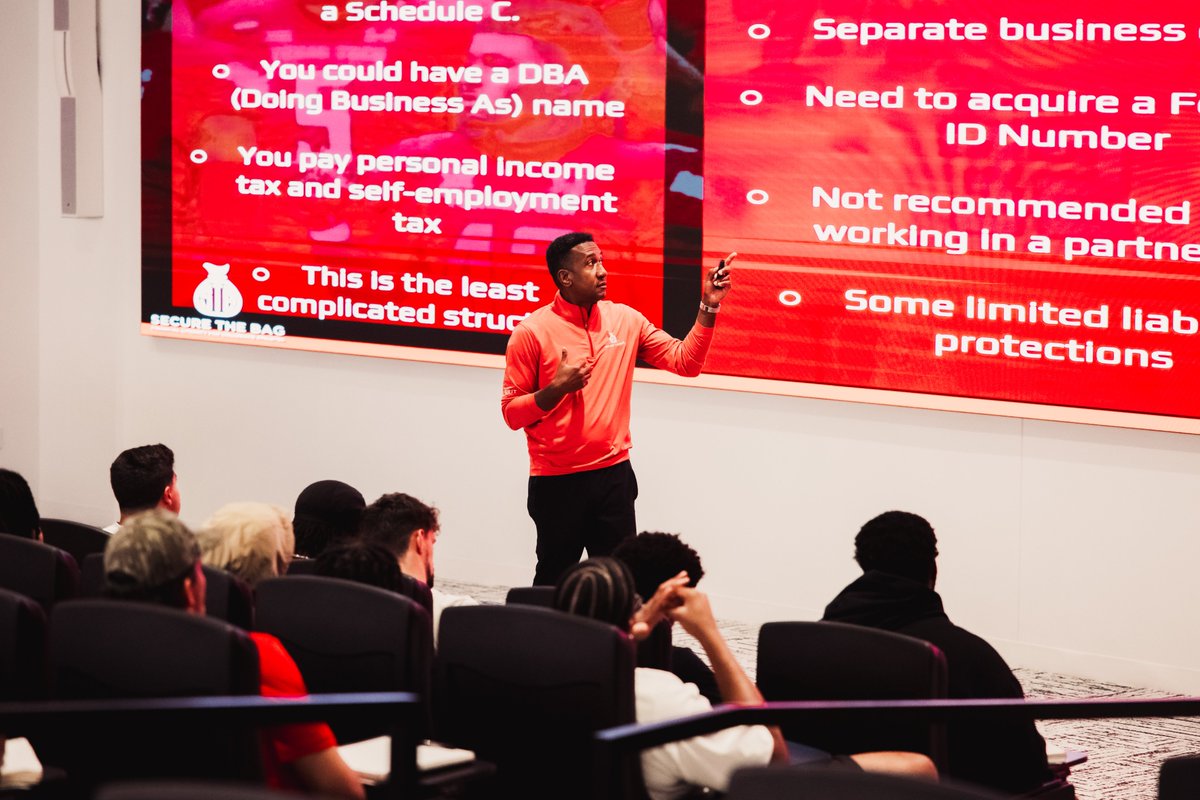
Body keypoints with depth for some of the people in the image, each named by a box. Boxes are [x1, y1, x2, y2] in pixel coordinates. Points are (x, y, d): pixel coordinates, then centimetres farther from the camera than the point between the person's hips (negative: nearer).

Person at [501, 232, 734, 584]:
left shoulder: (625, 320, 4)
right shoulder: (532, 332, -8)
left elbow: (684, 361, 1)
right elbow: (512, 412, -5)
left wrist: (708, 307, -9)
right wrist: (557, 388, -20)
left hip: (614, 476, 3)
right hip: (556, 482, -3)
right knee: (554, 583, 7)